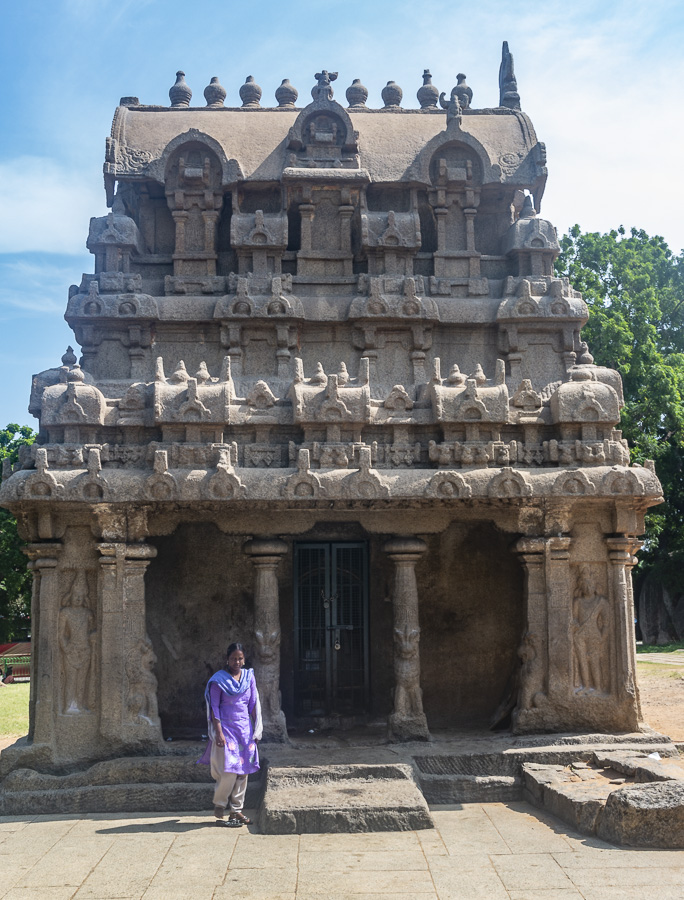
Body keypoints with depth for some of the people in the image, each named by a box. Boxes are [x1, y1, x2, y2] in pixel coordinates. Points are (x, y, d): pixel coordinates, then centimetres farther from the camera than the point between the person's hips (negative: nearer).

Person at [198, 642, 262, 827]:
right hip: (226, 727, -5)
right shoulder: (218, 680, -5)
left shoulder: (249, 676, 8)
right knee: (229, 770, -10)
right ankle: (219, 808, 9)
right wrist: (219, 732, -14)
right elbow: (214, 707, -7)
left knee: (243, 771, 5)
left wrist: (256, 729, 9)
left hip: (245, 728, 5)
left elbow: (254, 703, 11)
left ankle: (236, 810, 14)